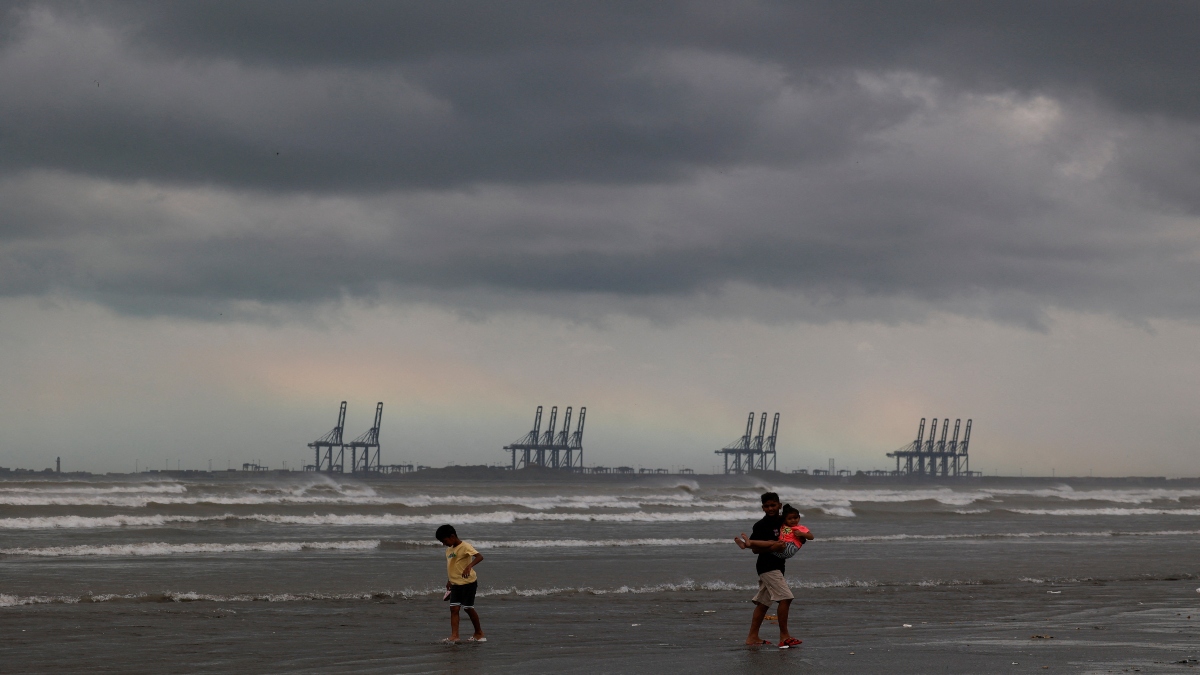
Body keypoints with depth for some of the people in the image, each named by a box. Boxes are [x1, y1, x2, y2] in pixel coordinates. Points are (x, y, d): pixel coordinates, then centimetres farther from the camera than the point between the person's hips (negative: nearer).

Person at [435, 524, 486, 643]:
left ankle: (479, 633, 17)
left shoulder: (465, 547, -14)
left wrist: (469, 566, -43)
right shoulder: (449, 550, 12)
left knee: (468, 608, 0)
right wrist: (449, 581, 26)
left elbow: (479, 557, -28)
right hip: (455, 584, 7)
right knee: (454, 608, -4)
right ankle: (454, 635, -10)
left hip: (468, 582, -7)